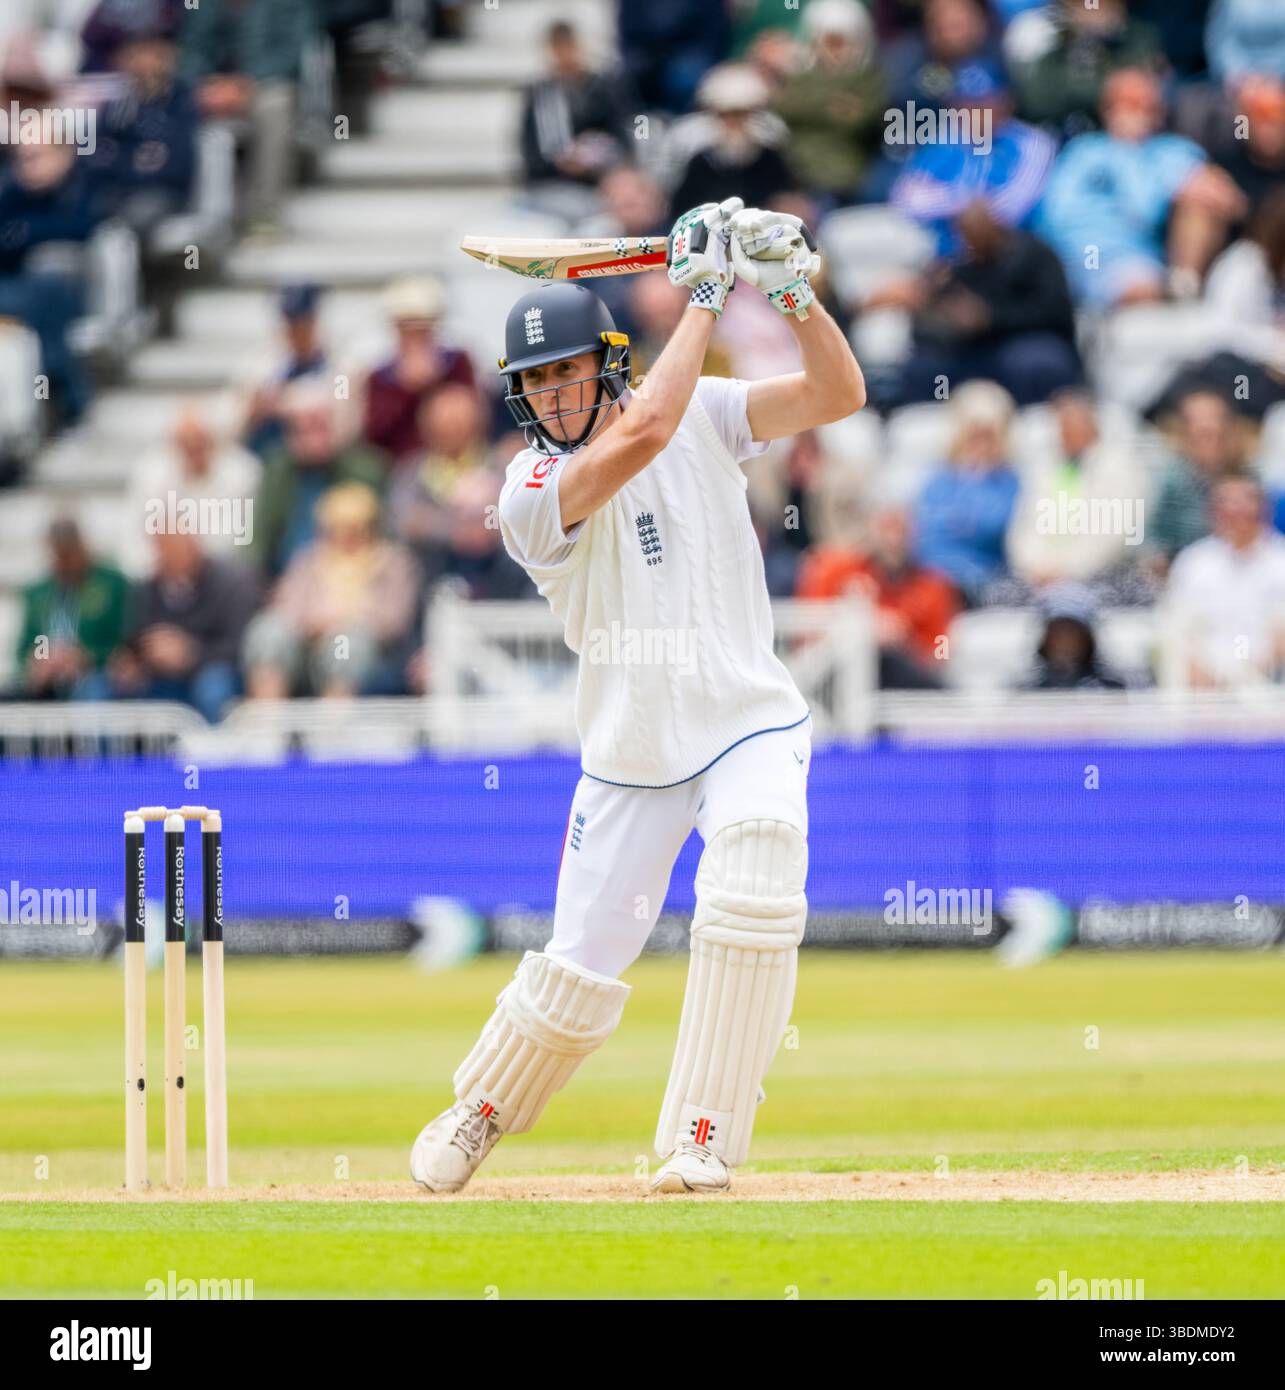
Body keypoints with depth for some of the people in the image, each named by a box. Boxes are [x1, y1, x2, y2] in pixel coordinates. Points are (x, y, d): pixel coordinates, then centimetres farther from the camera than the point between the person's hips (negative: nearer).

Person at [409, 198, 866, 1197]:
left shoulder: (702, 415, 0)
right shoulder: (532, 489, -12)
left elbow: (839, 395, -7)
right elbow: (645, 434, -28)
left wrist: (790, 290, -21)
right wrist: (705, 295, -21)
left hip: (750, 726, 1)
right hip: (631, 757, -1)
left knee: (752, 907, -25)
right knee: (576, 980, 1)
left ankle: (703, 1142, -14)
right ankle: (481, 1114, 31)